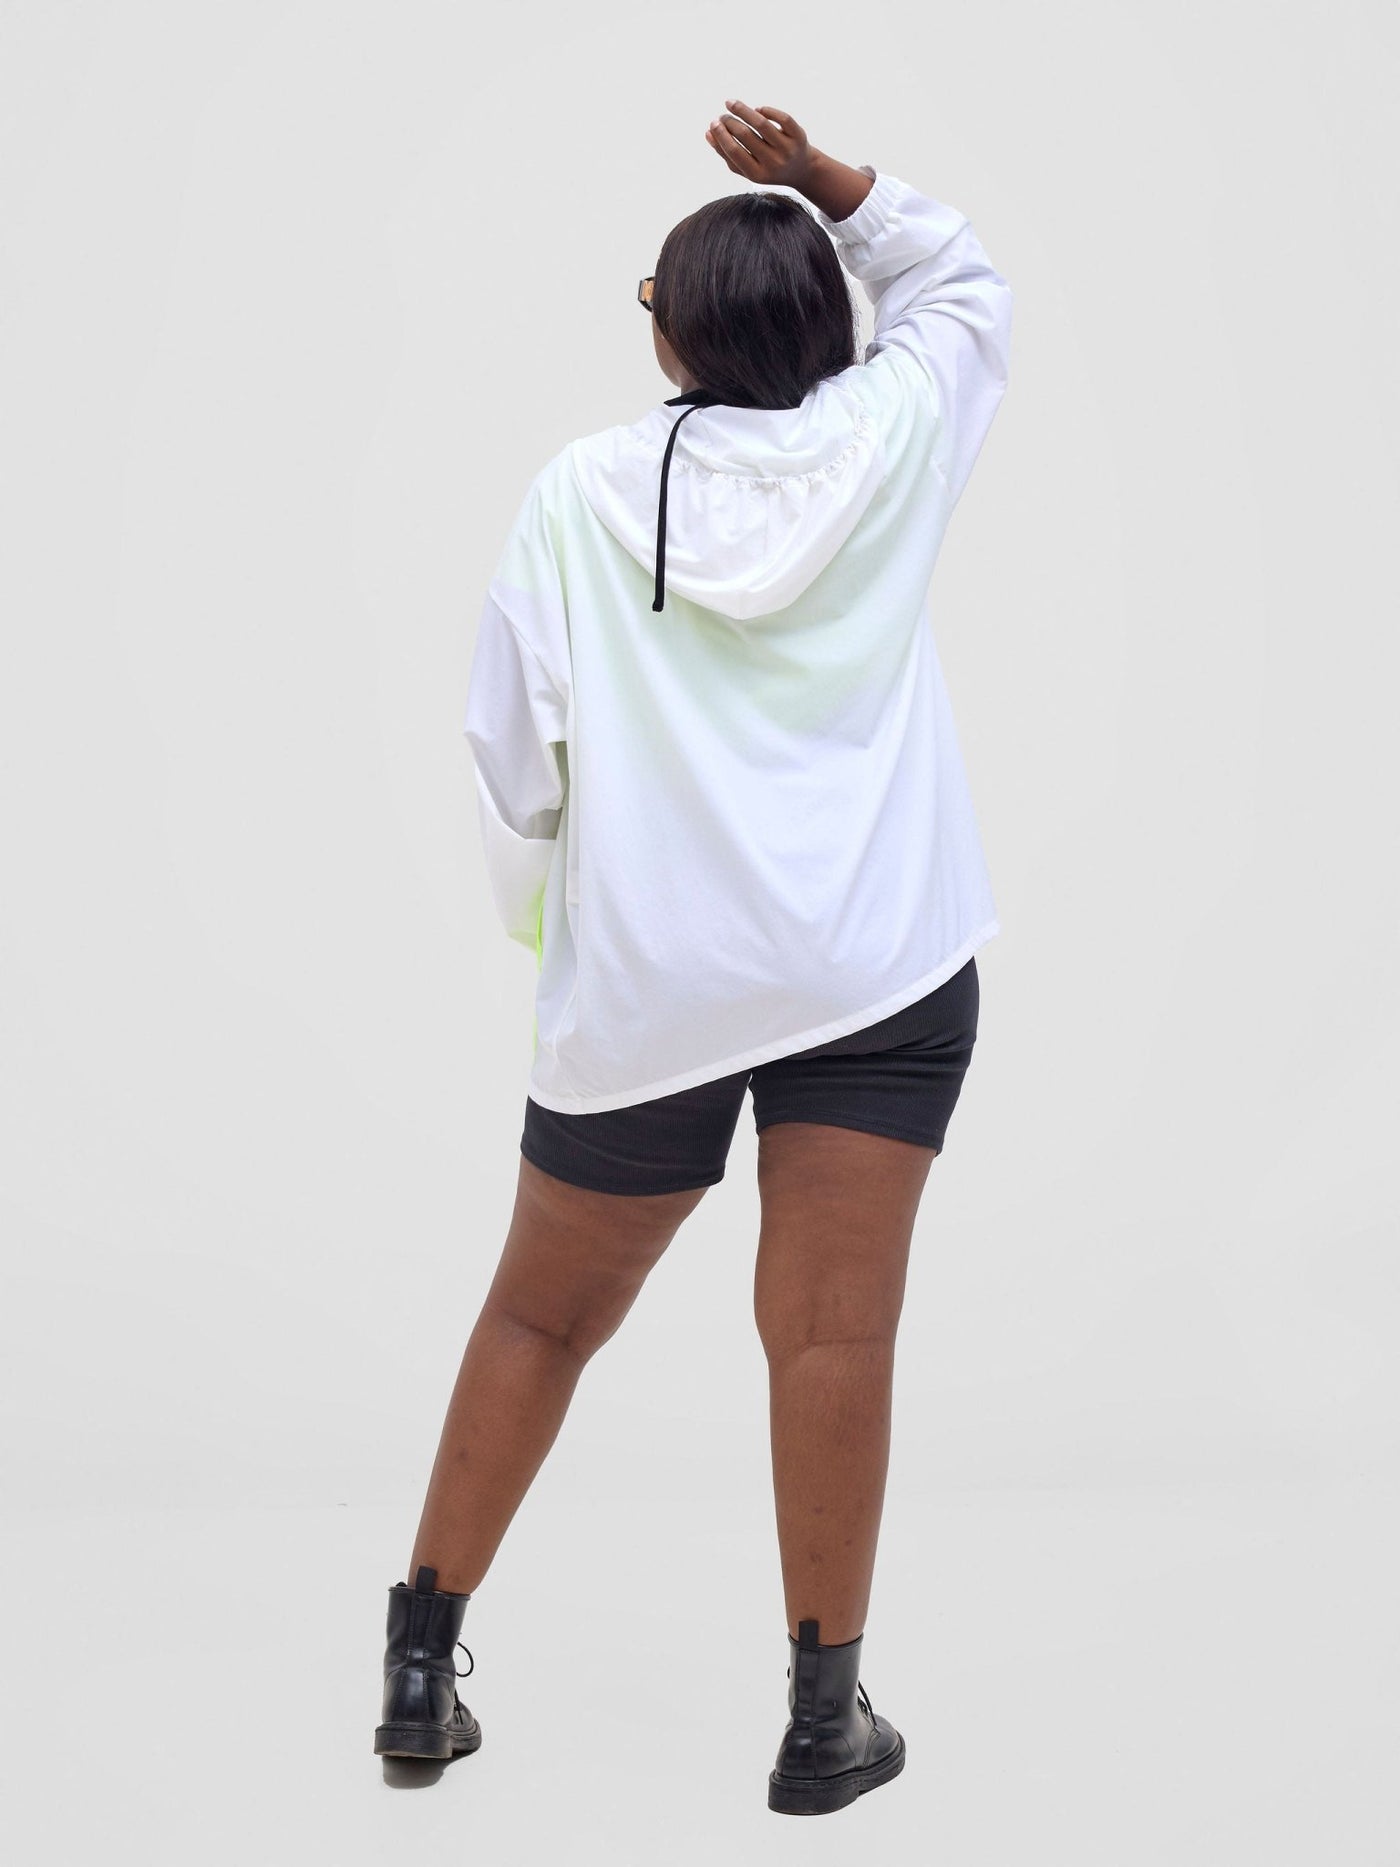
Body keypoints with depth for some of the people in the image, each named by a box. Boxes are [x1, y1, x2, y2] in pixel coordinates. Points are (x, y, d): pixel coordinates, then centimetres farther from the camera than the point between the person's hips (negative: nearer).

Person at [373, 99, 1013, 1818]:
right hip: (876, 964, 0)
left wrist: (536, 917, 17)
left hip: (640, 977, 1)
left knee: (541, 1318, 13)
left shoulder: (580, 489, -1)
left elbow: (508, 743, 1)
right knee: (832, 1333, 0)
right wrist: (832, 184, 7)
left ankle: (422, 1666, 22)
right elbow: (964, 280, 21)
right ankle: (825, 1713, 5)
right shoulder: (885, 441, 1)